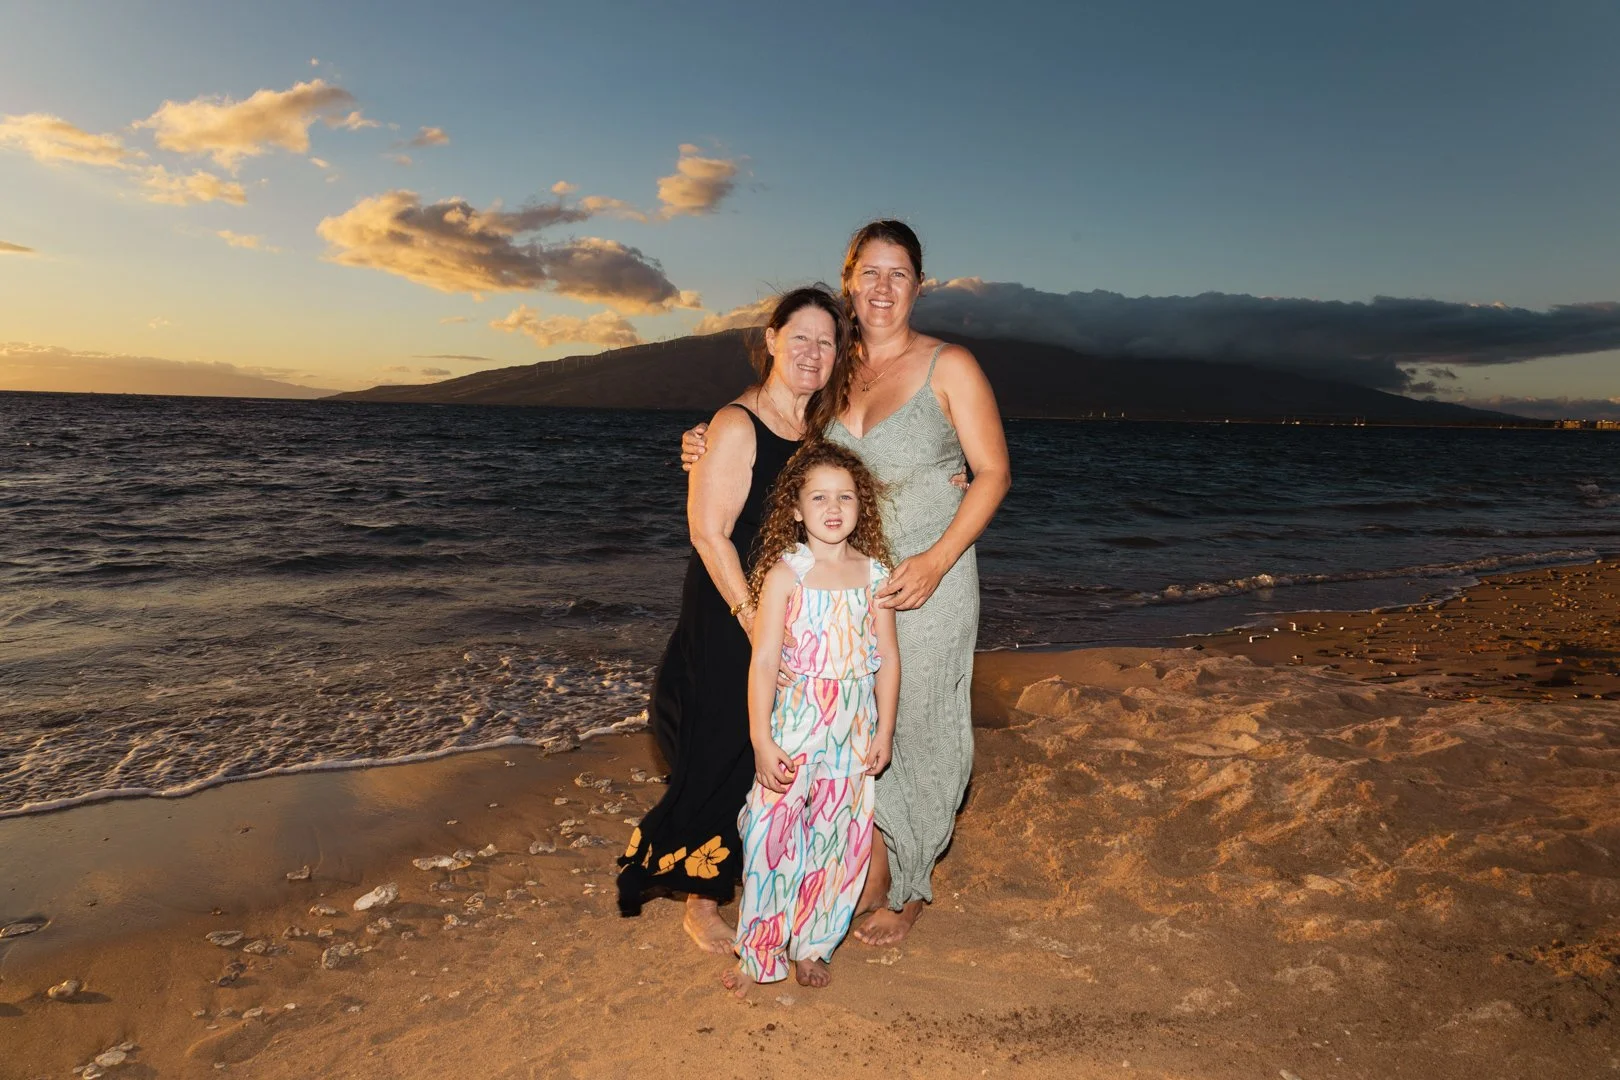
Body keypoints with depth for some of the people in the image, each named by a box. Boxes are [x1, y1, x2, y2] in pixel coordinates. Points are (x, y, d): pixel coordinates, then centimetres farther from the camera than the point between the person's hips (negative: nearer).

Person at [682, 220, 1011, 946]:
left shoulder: (949, 368, -6)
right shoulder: (838, 376, 8)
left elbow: (993, 473, -6)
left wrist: (936, 561, -18)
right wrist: (716, 455, 1)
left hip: (927, 584, -4)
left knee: (914, 730, 7)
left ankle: (909, 888, 29)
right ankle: (874, 876, 31)